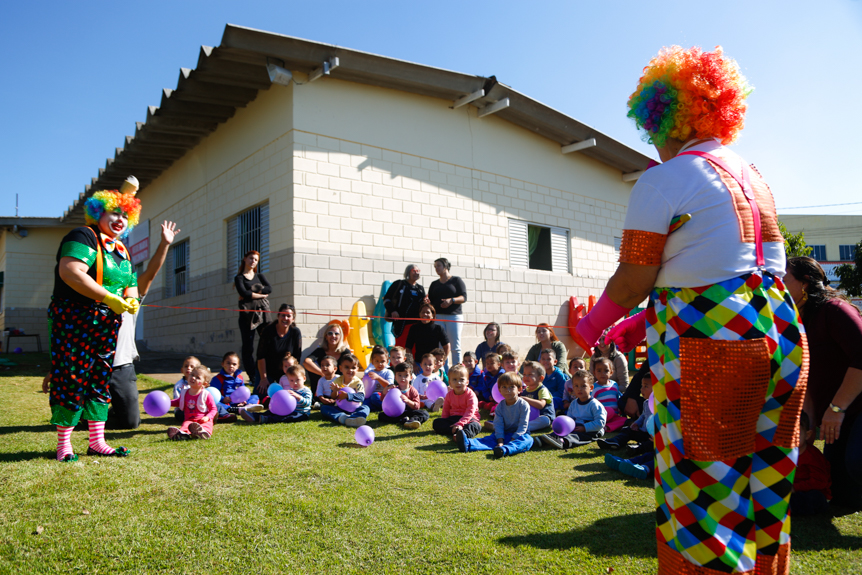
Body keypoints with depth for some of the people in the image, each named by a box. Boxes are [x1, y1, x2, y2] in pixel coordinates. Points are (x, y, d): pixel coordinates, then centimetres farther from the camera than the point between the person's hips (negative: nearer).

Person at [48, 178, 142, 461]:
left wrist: (131, 299, -4)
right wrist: (110, 298, -25)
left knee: (100, 379, 10)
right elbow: (70, 272, -24)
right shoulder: (84, 237, -9)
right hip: (74, 321, -8)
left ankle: (97, 442, 17)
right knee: (71, 379, -4)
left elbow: (130, 284, 22)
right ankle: (64, 445, 7)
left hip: (106, 325, 8)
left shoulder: (120, 250, 17)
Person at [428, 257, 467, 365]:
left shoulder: (456, 280, 8)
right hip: (438, 317, 3)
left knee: (455, 346, -5)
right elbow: (430, 301, 18)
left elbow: (464, 297, -3)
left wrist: (451, 300, -19)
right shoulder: (434, 284, 21)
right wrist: (427, 301, -5)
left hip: (454, 316, -3)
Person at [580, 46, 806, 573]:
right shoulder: (752, 175, 17)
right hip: (778, 336, 8)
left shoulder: (664, 180, -7)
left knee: (700, 492, 3)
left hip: (709, 349, -8)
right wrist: (641, 325, 20)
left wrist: (588, 329, 10)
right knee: (762, 485, 18)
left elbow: (634, 280, -8)